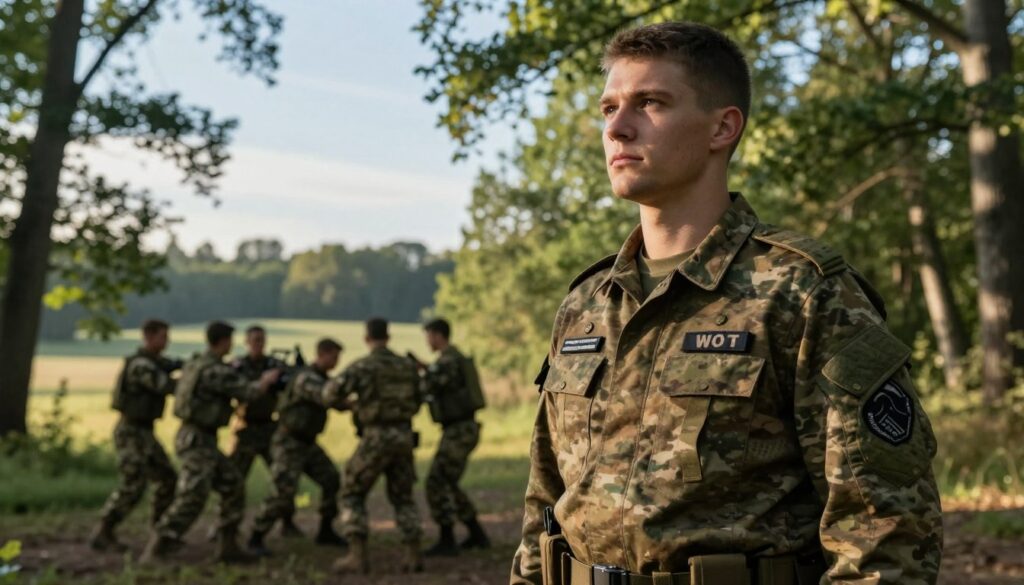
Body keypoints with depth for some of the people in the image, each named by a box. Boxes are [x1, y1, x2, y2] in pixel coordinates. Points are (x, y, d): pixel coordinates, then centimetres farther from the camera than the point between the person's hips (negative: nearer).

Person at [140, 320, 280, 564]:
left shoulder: (195, 364, 13)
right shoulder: (216, 370, -17)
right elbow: (250, 391, -13)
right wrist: (268, 379, 7)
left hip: (200, 439, 10)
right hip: (198, 441, -10)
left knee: (233, 486, 12)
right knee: (191, 499, -15)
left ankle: (227, 546, 16)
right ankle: (154, 552, -14)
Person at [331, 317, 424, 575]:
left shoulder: (362, 366, -6)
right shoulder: (408, 365, 11)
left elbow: (336, 393, -17)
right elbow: (416, 402, 19)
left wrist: (348, 402, 6)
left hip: (376, 437, -5)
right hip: (404, 436, 5)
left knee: (352, 493, 8)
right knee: (403, 497, 19)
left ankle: (358, 555, -1)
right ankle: (413, 554, 9)